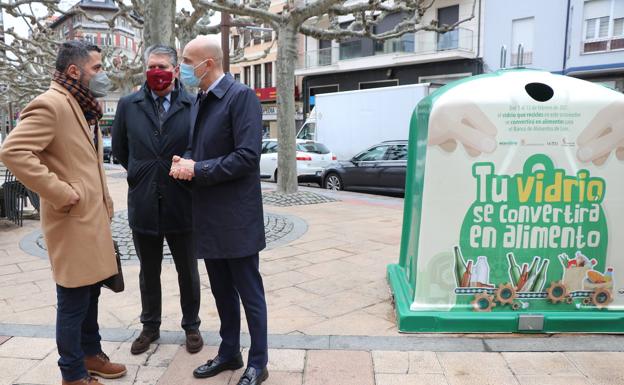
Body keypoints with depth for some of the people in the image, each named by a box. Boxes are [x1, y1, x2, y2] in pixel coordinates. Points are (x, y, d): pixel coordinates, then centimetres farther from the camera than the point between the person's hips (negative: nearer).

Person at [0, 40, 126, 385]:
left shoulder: (84, 106, 16)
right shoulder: (51, 104, -16)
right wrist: (61, 193, -24)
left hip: (93, 218, 9)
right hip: (72, 221, -9)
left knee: (90, 293, 19)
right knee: (73, 302, 3)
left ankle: (91, 354, 35)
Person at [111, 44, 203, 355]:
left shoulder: (193, 105, -7)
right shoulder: (128, 105, 2)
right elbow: (119, 149, 13)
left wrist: (188, 171, -1)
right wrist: (141, 173, 12)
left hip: (181, 203, -2)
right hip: (143, 204, 3)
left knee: (187, 271, 12)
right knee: (148, 272, 17)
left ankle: (191, 326, 31)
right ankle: (150, 327, 35)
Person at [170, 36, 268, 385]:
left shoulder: (241, 96, -12)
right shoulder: (199, 101, 14)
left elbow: (247, 157, -21)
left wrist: (197, 170, -15)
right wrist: (185, 162, -2)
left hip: (236, 216, -8)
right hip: (208, 215, 8)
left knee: (249, 292, 5)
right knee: (222, 291, 18)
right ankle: (229, 353, 34)